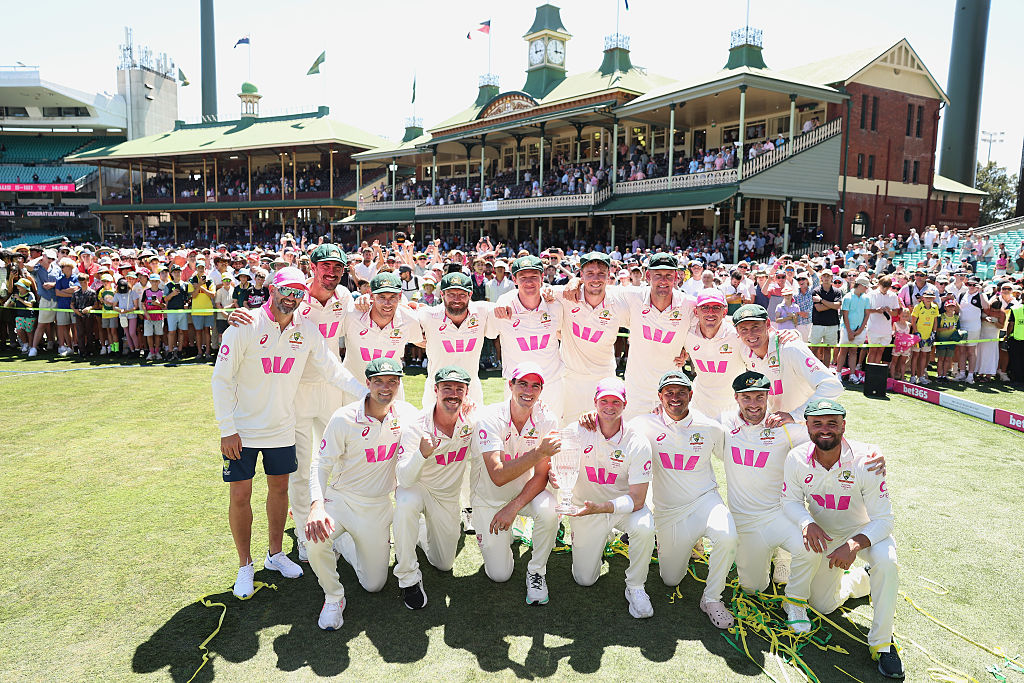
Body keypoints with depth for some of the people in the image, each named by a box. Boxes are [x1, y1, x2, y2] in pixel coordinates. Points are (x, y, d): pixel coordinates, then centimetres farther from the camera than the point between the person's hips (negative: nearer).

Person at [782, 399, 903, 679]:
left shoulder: (865, 460, -29)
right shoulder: (797, 459, -21)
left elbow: (883, 519, -25)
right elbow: (791, 501, -7)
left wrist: (854, 544, -42)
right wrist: (807, 522, -29)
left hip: (865, 531, -3)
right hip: (824, 535, 3)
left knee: (886, 562, -36)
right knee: (823, 606, 7)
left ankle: (881, 643, -17)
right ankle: (860, 578, 38)